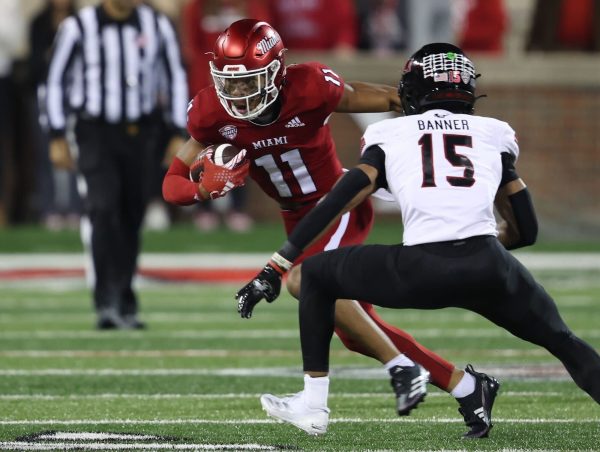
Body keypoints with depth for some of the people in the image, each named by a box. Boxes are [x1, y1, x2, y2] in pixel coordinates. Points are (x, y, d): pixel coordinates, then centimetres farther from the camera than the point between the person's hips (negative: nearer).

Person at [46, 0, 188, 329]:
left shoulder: (156, 27, 2)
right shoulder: (78, 28, -6)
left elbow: (176, 79, 10)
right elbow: (56, 80, 3)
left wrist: (178, 135, 6)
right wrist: (57, 138, 2)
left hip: (139, 134, 3)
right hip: (96, 132, -3)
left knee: (131, 219, 7)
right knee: (103, 209, -19)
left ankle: (125, 305, 20)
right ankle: (106, 302, -21)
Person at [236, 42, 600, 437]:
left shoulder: (389, 137, 21)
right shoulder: (495, 135, 24)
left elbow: (335, 205, 11)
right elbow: (526, 230, 28)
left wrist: (276, 268, 12)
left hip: (420, 271, -1)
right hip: (488, 269, 1)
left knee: (316, 275, 24)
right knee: (563, 342, 21)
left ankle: (313, 404, 20)